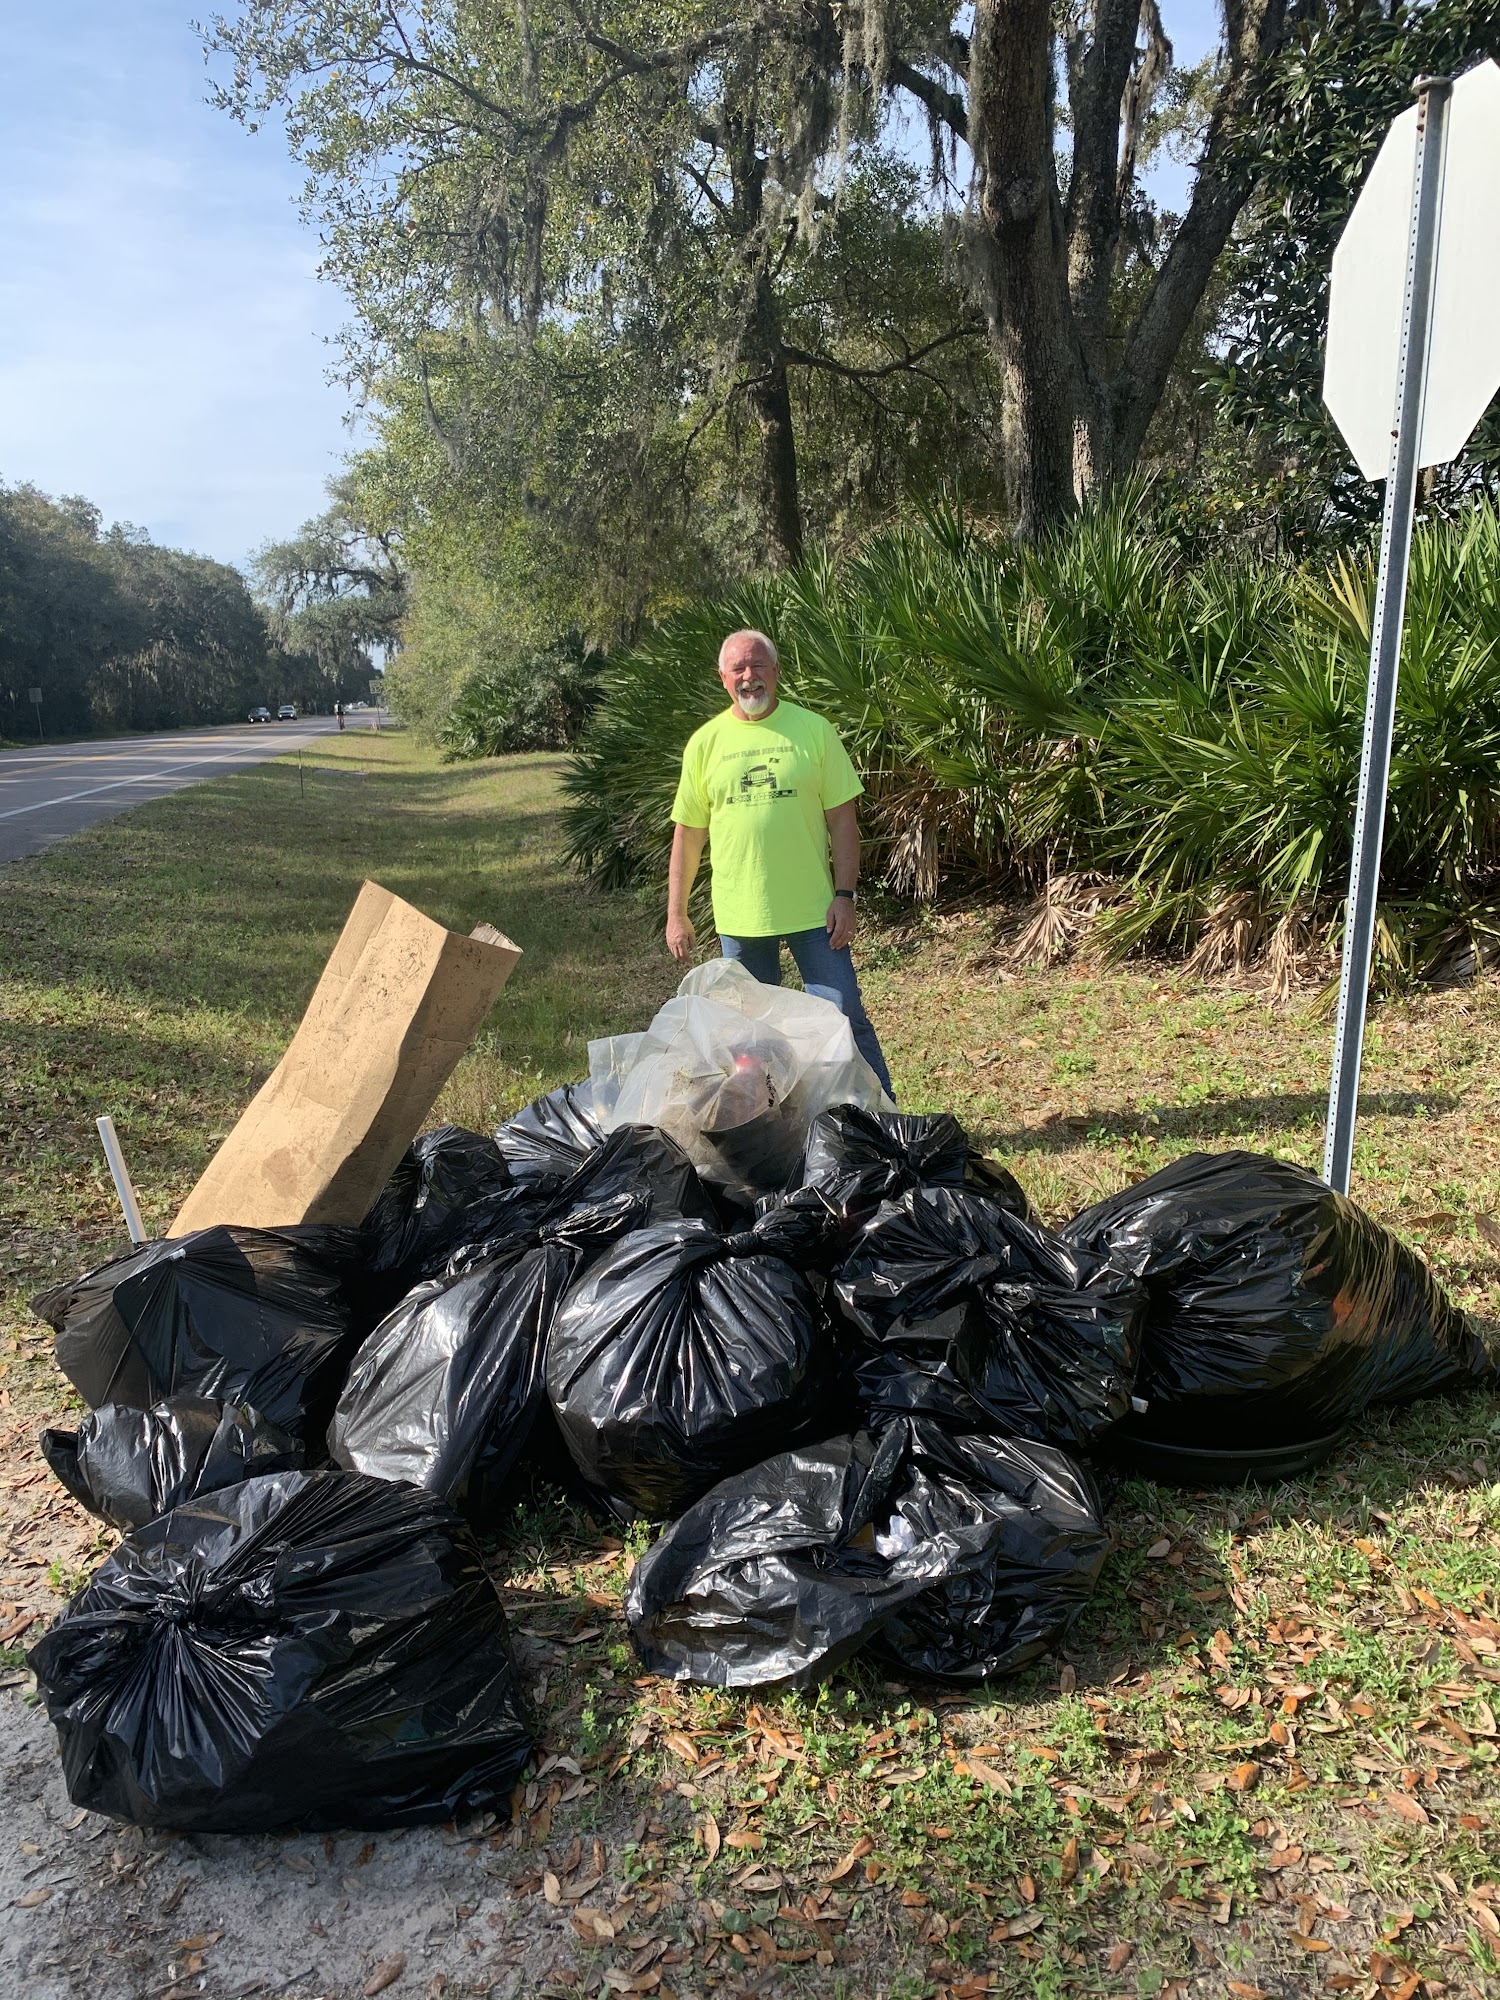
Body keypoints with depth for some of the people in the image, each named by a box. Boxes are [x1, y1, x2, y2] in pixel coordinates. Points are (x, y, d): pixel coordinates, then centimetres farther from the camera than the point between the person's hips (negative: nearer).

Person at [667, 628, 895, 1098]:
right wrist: (676, 914, 5)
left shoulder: (814, 730, -1)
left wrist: (845, 895, -8)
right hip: (739, 917, 2)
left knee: (845, 1021, 1)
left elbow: (842, 817, -1)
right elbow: (688, 833, 6)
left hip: (813, 910, -2)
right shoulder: (705, 743, 3)